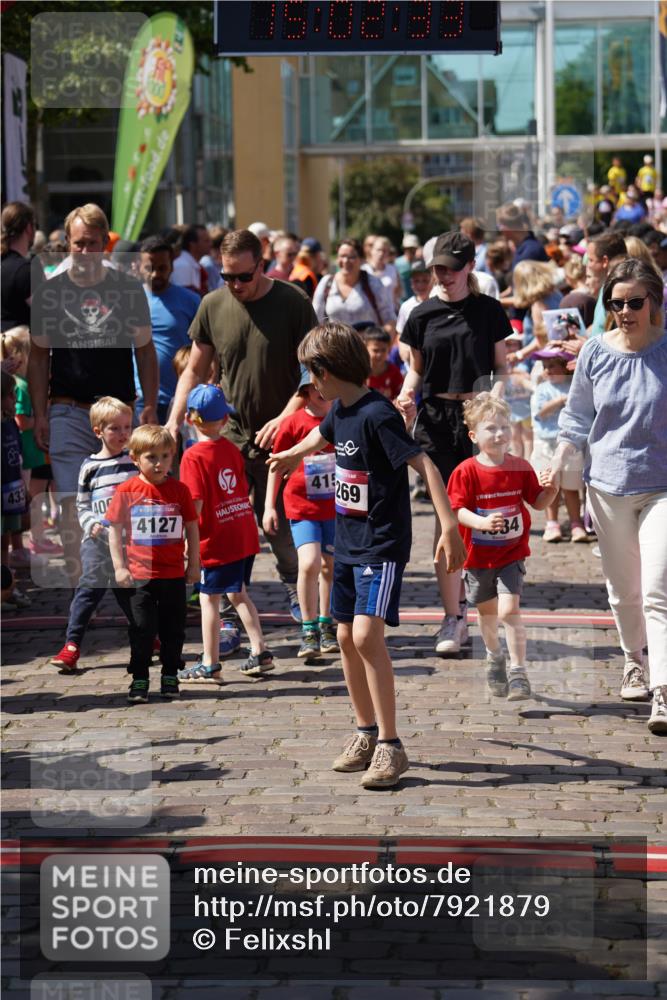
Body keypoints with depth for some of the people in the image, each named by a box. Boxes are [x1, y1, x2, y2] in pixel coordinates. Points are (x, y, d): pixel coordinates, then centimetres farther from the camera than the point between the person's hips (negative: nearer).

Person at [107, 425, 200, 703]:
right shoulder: (127, 491, -4)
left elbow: (192, 528, 7)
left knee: (173, 629, 9)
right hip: (139, 575, -2)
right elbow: (115, 530, 0)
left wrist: (194, 565, 6)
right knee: (141, 629, 2)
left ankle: (170, 677, 21)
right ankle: (139, 680, 10)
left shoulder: (179, 490, 0)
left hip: (174, 575, 2)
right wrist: (119, 567, -4)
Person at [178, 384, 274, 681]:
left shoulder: (193, 457, -14)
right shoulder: (232, 450, 6)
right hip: (246, 535, 7)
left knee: (208, 599, 4)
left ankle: (210, 665, 8)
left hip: (216, 540, -7)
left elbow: (195, 505, -20)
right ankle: (260, 652, 21)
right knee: (238, 593, 21)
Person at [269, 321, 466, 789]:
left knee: (367, 635, -19)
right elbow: (322, 435, 32)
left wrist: (449, 527, -35)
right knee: (347, 638, 13)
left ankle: (390, 745, -14)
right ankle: (366, 733, 27)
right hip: (348, 544, 9)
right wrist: (294, 454, 53)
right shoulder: (340, 411, 7)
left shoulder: (378, 415, -20)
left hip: (383, 546, -9)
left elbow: (424, 465, -26)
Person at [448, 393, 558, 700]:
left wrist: (551, 489, -16)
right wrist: (482, 522, -34)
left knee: (509, 609, -15)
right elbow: (457, 510, -17)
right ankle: (494, 656, 44)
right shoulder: (467, 471, -12)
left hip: (511, 553, 0)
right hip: (477, 556, 0)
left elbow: (538, 502, 5)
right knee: (487, 612, 17)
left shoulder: (520, 467, -3)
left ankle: (518, 671, -9)